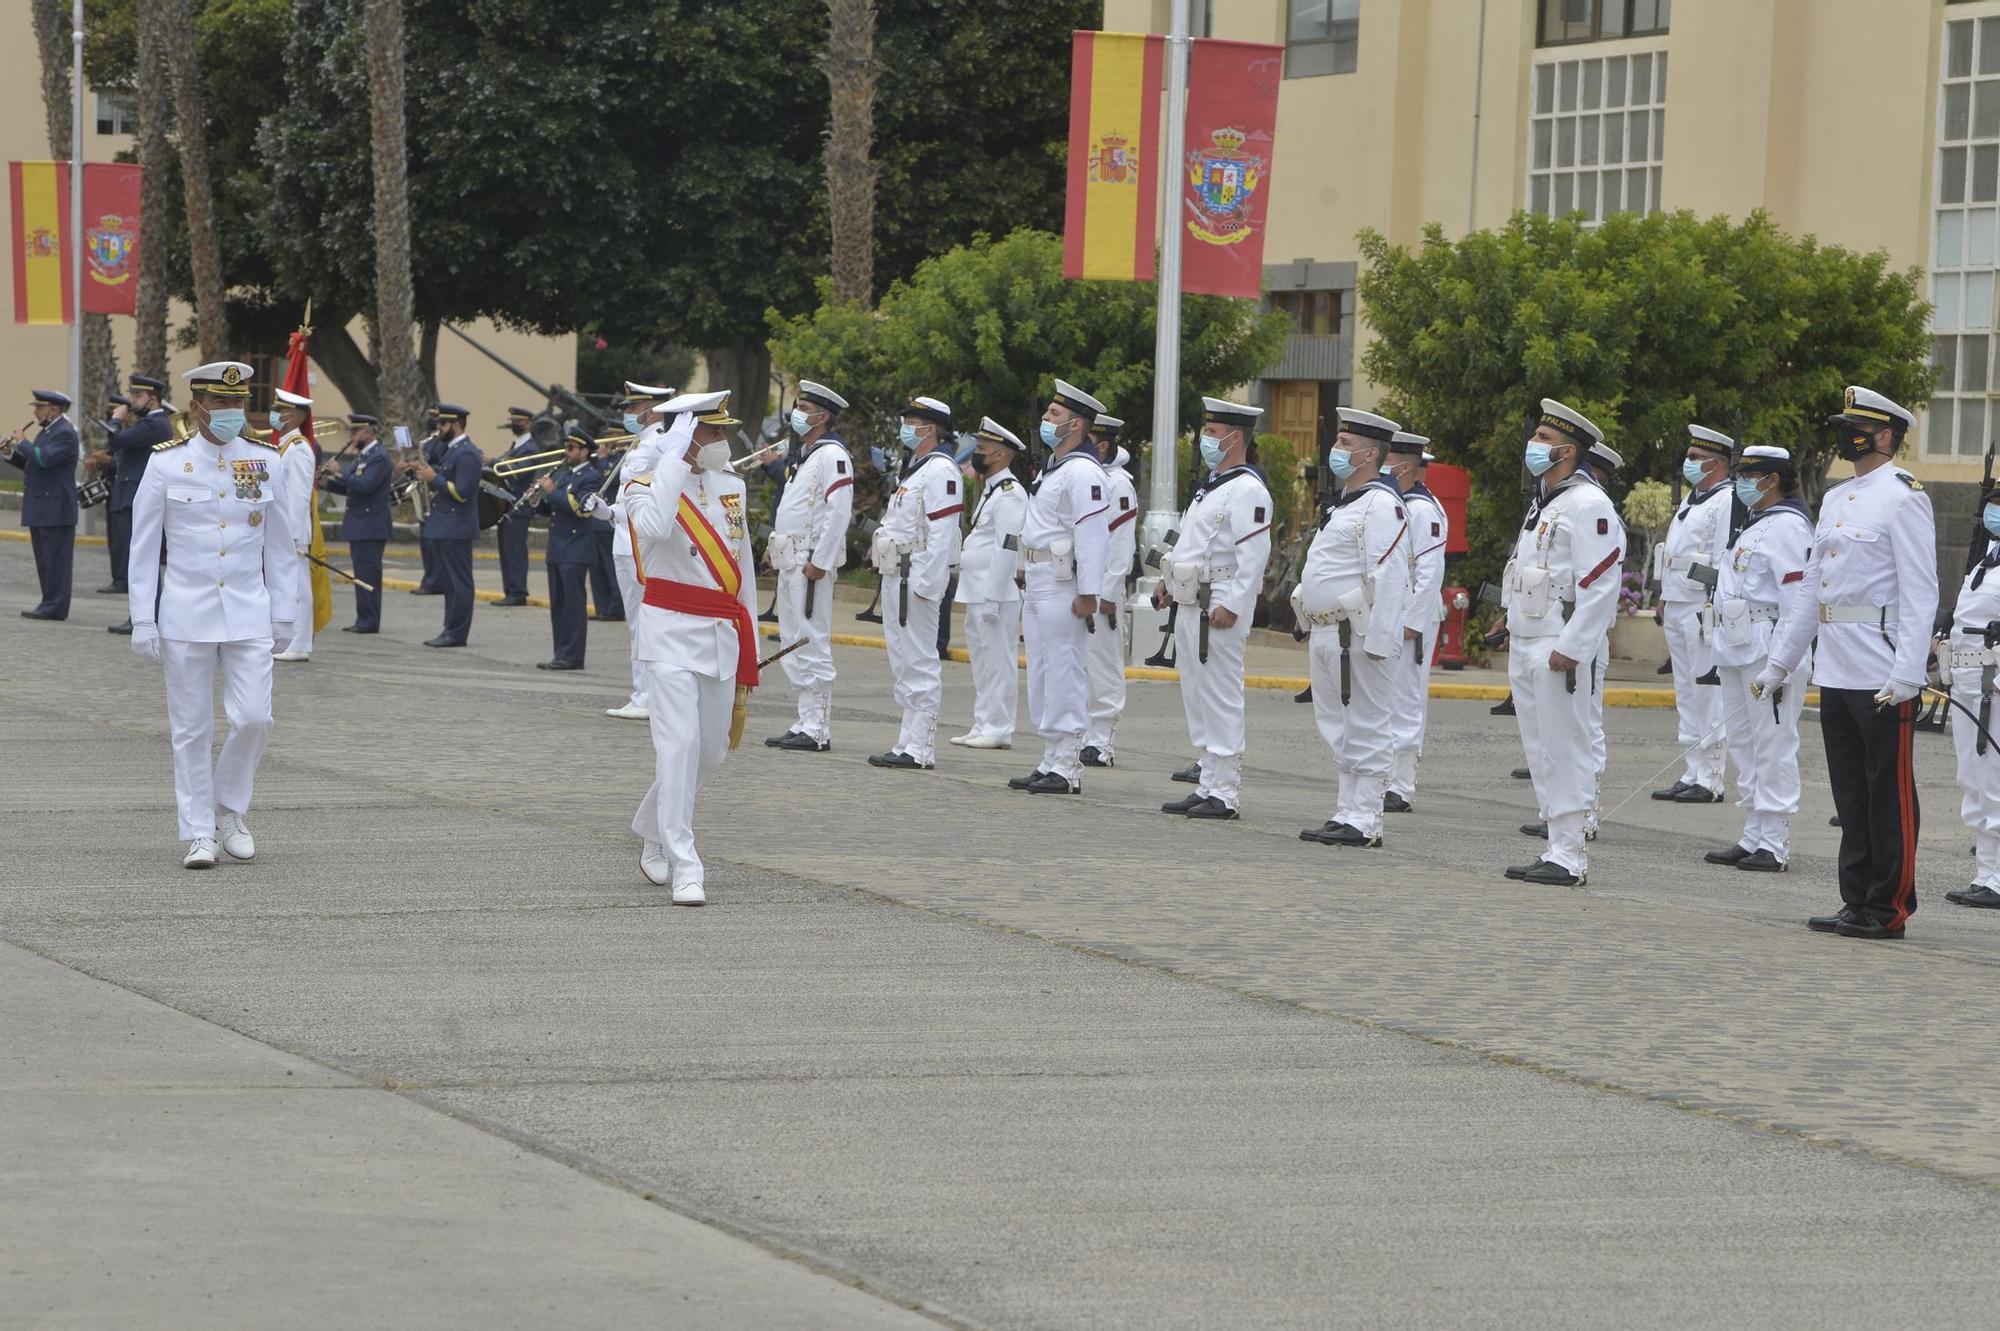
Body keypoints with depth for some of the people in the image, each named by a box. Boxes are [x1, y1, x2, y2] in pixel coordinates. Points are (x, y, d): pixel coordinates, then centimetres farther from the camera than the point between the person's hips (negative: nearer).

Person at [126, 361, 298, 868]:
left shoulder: (265, 460, 3)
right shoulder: (167, 463, -3)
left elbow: (280, 545, 9)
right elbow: (144, 548, 1)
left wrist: (282, 613, 7)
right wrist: (142, 620, -3)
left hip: (249, 614, 1)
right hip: (186, 615, -1)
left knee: (254, 719, -7)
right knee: (191, 729, 2)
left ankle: (229, 809, 17)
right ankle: (198, 834, 11)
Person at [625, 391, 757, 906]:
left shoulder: (732, 486, 12)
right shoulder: (648, 486, -6)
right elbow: (654, 526, -32)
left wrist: (748, 645, 19)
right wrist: (675, 459, -24)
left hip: (723, 633, 6)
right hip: (672, 632, -6)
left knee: (711, 750, 11)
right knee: (680, 744, -13)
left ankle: (653, 831, 35)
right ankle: (683, 867, -11)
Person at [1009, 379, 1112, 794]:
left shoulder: (1083, 473, -15)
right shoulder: (1053, 466, 18)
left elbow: (1093, 536, -21)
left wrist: (1087, 594, -25)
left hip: (1062, 588, -11)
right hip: (1038, 585, 11)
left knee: (1064, 675, -9)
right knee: (1041, 674, 13)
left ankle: (1067, 770, -8)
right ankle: (1051, 763, 19)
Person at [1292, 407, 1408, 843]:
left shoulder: (1381, 505, -13)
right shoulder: (1345, 503, 19)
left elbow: (1389, 578, -21)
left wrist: (1379, 640, -25)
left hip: (1358, 636, -11)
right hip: (1327, 634, 11)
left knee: (1367, 731, -5)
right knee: (1340, 731, 14)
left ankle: (1363, 822, -4)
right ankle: (1347, 815, 19)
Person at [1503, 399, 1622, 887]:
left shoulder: (1588, 504, -13)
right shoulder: (1545, 501, 18)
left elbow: (1600, 586, -19)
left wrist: (1570, 649, -21)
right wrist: (1514, 630, 19)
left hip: (1559, 651, -10)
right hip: (1526, 646, 10)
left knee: (1565, 752, -7)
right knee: (1541, 754, 11)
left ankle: (1568, 857, -5)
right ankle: (1557, 851, 17)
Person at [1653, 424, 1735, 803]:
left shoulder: (1726, 502, -11)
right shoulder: (1692, 500, 20)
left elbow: (1725, 562, -18)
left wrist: (1712, 609, -21)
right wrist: (1665, 598, 20)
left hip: (1703, 611, -10)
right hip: (1677, 610, 10)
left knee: (1707, 695, -8)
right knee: (1686, 696, 11)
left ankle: (1710, 780, -7)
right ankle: (1693, 774, 16)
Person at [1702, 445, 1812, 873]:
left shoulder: (1787, 526, -12)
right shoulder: (1752, 522, 19)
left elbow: (1796, 598, -17)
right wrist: (1725, 645, 22)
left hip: (1768, 649, -10)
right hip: (1738, 647, 10)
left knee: (1773, 745, -7)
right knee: (1743, 743, 12)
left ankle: (1774, 845, -5)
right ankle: (1753, 836, 18)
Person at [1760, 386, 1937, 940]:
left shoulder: (1903, 497, -8)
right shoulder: (1836, 500, 17)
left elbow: (1920, 592, -14)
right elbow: (1811, 588, 21)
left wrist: (1907, 675, -21)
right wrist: (1779, 662, 19)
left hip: (1883, 679, -8)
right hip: (1835, 673, 8)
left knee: (1890, 794, -1)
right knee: (1851, 795, 11)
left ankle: (1888, 909, 3)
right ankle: (1858, 902, 17)